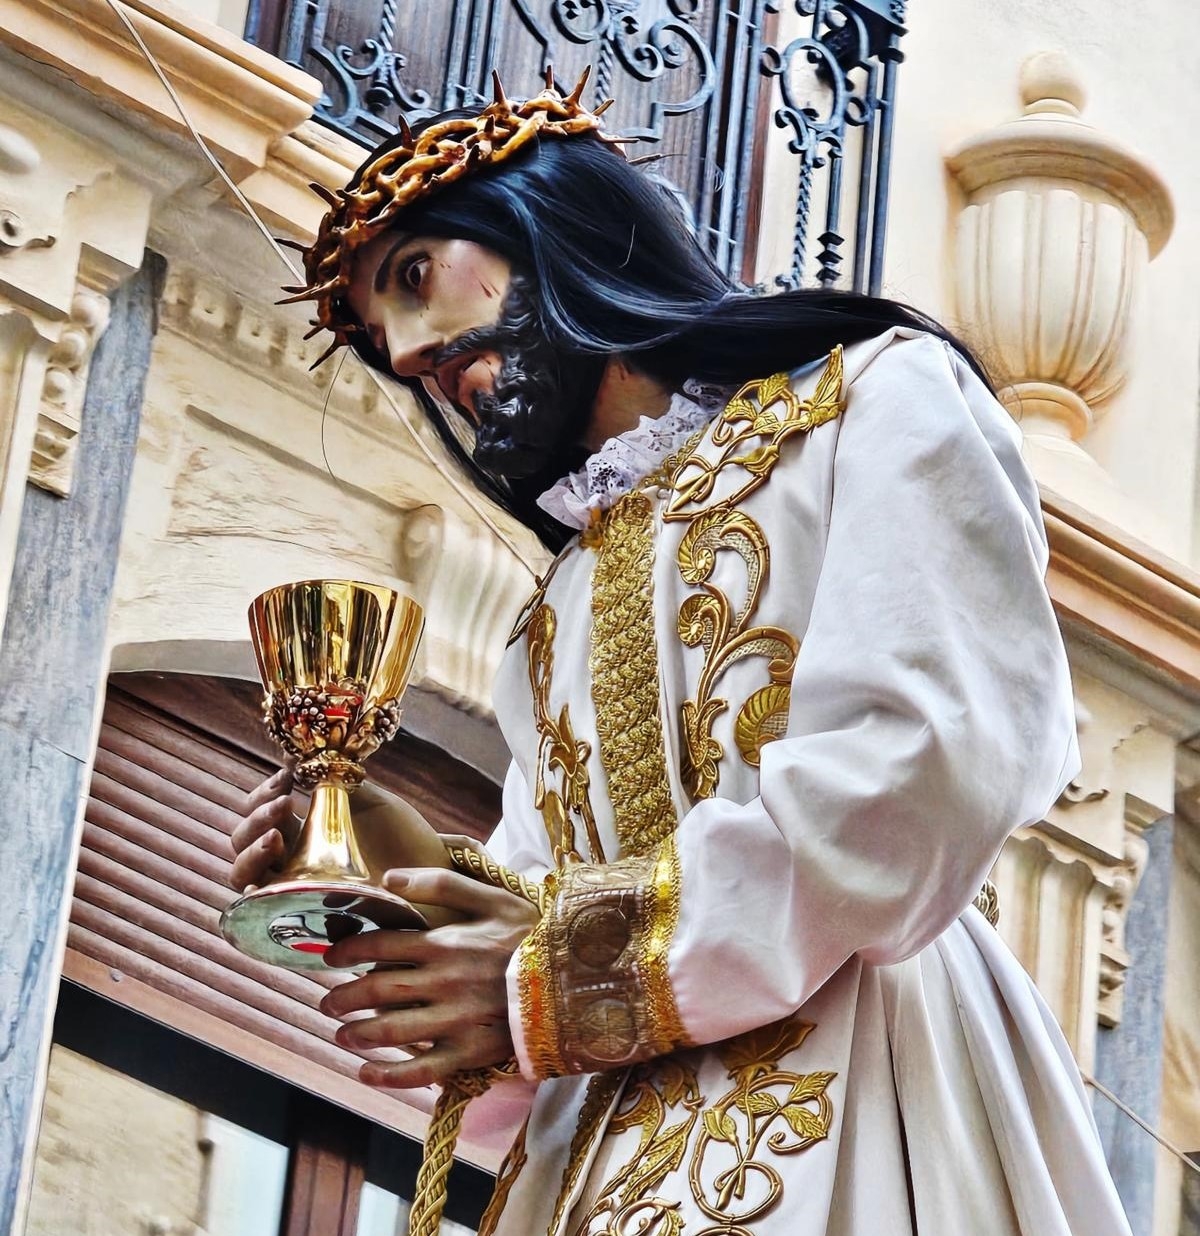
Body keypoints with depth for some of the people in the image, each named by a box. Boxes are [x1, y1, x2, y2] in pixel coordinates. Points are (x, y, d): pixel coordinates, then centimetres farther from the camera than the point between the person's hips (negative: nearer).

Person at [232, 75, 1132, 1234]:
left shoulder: (873, 397, 6)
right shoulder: (556, 618, 27)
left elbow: (926, 764, -11)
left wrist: (575, 970, -9)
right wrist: (389, 882, 1)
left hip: (851, 1091, -6)